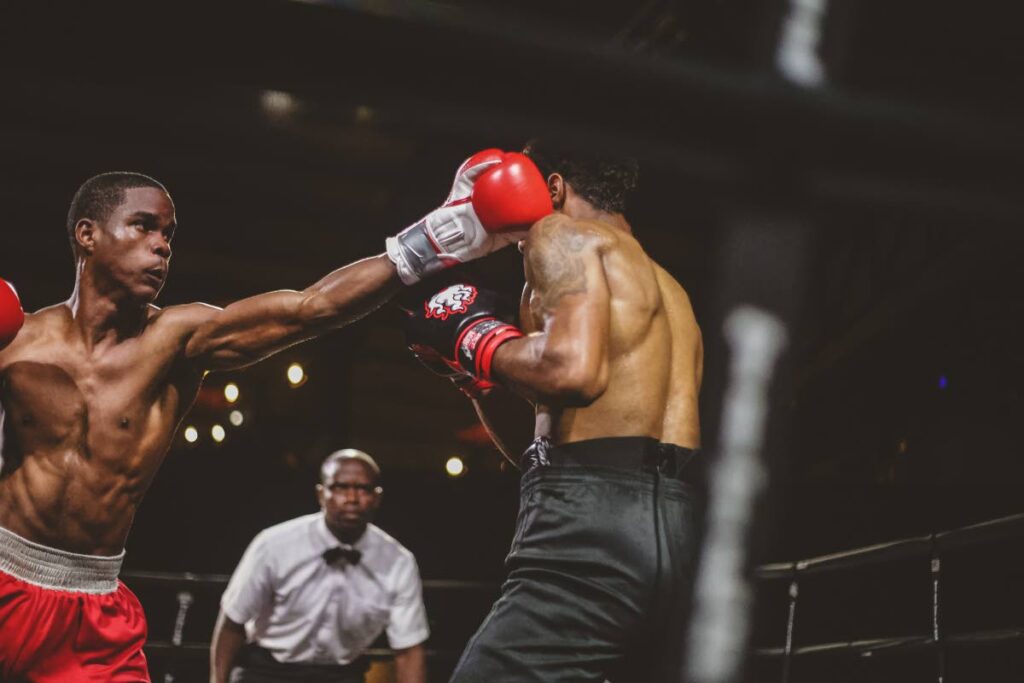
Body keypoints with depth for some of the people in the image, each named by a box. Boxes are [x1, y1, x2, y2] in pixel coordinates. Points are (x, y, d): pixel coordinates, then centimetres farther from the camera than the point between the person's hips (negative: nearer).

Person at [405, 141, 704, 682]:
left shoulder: (563, 233, 5)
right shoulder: (668, 292, 30)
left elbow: (572, 369, -16)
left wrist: (475, 338, 0)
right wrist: (475, 377, 29)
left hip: (594, 520, -9)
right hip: (679, 531, 9)